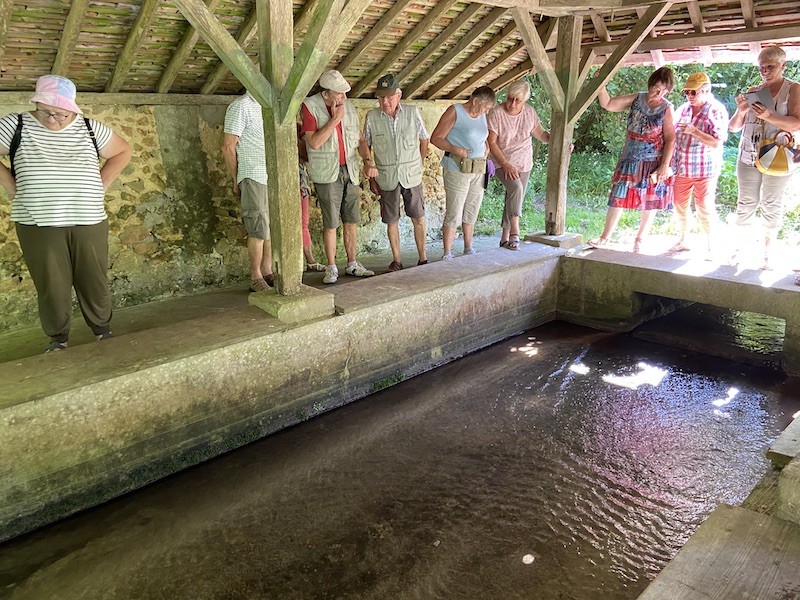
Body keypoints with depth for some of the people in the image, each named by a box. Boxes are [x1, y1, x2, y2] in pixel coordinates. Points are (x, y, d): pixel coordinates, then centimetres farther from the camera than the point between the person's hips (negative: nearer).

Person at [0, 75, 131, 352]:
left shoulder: (89, 128, 5)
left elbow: (122, 152, 17)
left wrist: (101, 184, 7)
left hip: (89, 223, 1)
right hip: (38, 225, -1)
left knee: (95, 282, 7)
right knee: (51, 285, 4)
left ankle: (103, 331, 25)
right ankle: (58, 339, 20)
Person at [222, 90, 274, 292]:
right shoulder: (241, 106, -7)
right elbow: (228, 147, -8)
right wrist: (236, 181, -5)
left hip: (273, 177, 7)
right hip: (254, 177, -7)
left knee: (271, 228, 9)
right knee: (259, 230, -5)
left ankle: (267, 272, 18)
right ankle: (255, 278, 5)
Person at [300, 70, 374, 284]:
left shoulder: (347, 105, 7)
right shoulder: (310, 106, -9)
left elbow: (358, 136, 14)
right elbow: (314, 143, -18)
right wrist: (335, 119, -19)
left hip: (350, 170, 5)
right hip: (327, 173, -5)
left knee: (351, 220, 9)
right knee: (331, 223, -2)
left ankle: (352, 264, 19)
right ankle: (331, 268, 10)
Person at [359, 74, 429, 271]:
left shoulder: (413, 112, -3)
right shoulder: (372, 117, -4)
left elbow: (424, 139, 9)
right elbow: (364, 143, 5)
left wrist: (419, 164, 10)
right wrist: (368, 161, -12)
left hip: (412, 175, 0)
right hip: (386, 178, 0)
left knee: (419, 219, 5)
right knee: (392, 221, 8)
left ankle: (423, 258, 17)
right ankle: (397, 260, 20)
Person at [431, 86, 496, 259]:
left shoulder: (482, 116, 14)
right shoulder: (455, 112, -6)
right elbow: (435, 138, -8)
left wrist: (487, 148, 10)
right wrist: (454, 149, -21)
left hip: (478, 171, 7)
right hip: (457, 170, -7)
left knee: (471, 213, 14)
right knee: (453, 215, -5)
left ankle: (468, 249, 27)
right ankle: (447, 254, 2)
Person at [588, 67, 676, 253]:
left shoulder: (667, 108, -7)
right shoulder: (637, 99, 2)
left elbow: (670, 139, -9)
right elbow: (607, 104, 1)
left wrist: (665, 166, -15)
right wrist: (601, 85, -13)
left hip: (653, 164, -2)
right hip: (631, 161, 2)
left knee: (651, 202, 7)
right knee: (618, 197, 0)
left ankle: (639, 240, 22)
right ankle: (605, 238, 7)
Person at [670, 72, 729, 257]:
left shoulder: (717, 111, -10)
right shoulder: (683, 108, 7)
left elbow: (717, 142, -18)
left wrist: (694, 131, -25)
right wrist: (671, 163, 7)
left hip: (704, 169, -6)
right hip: (681, 167, 6)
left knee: (704, 208, -1)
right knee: (679, 204, 12)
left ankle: (710, 246, 12)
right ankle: (683, 240, 29)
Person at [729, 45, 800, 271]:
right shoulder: (753, 91, 11)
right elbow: (734, 127, 12)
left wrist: (768, 116, -26)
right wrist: (740, 111, -9)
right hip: (748, 157, 3)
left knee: (772, 206, 3)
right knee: (746, 203, 5)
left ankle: (767, 254, 9)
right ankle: (738, 248, 12)